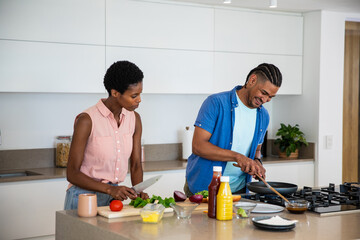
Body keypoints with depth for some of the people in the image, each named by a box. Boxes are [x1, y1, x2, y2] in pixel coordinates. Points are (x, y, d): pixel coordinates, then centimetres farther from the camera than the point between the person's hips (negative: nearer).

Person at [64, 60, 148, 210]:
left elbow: (136, 165, 7)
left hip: (114, 198, 4)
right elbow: (72, 174, -13)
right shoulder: (87, 120, -15)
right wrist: (109, 189, -24)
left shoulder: (134, 119, 3)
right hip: (84, 195, -4)